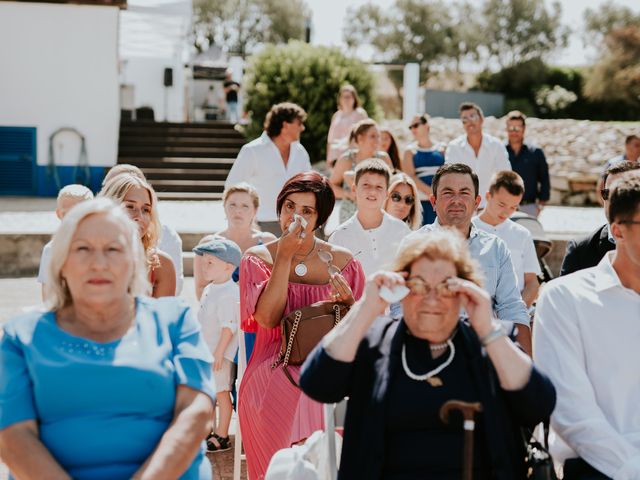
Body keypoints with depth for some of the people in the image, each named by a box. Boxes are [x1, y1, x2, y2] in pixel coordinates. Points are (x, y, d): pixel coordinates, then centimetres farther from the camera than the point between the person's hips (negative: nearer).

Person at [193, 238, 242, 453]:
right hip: (207, 352, 10)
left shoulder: (229, 294, -19)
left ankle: (222, 437, 4)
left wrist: (219, 352, -24)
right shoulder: (210, 290, 12)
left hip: (221, 354, -10)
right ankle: (209, 431, 30)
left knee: (221, 393, -3)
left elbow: (228, 326, -23)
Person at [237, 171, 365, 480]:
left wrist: (348, 302, -9)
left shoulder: (342, 262, 7)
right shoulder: (257, 258, 5)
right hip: (274, 372, -1)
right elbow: (267, 318, -10)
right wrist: (284, 258, -11)